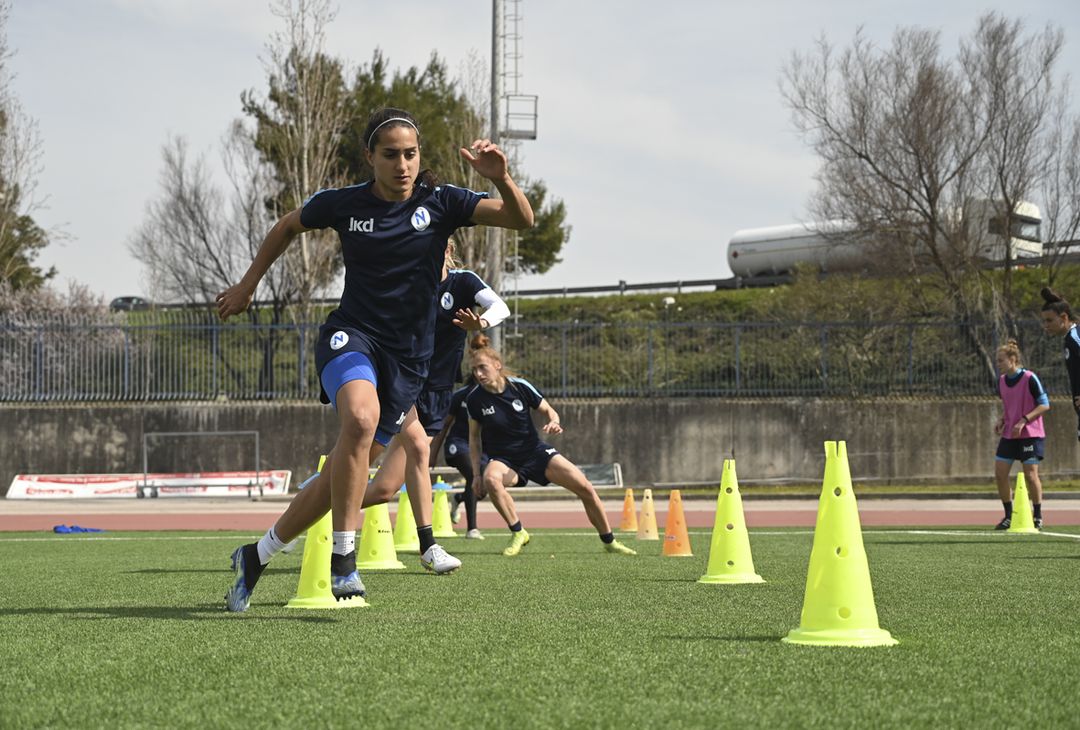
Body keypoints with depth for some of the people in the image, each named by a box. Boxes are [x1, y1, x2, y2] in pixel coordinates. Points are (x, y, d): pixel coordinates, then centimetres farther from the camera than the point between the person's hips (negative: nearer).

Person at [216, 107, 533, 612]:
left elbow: (521, 219, -12)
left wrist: (501, 179, -31)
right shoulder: (344, 204, -1)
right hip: (351, 337, -2)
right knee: (361, 418, -35)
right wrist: (247, 286, 24)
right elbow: (288, 226, 19)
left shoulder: (440, 202, -3)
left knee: (344, 475, 2)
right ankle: (343, 558, -28)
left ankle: (256, 556, 23)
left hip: (407, 357, 2)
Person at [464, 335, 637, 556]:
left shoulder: (520, 387, -12)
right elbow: (474, 438, 1)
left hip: (535, 451, 1)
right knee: (490, 479, -38)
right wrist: (476, 474, -5)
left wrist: (554, 422, -22)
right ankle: (517, 533, -21)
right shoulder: (474, 399, -12)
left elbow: (548, 410, 1)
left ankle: (609, 541, 11)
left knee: (585, 488, -9)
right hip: (504, 460, -1)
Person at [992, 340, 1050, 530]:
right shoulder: (1001, 381, 7)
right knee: (1000, 473, -1)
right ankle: (1009, 516, 9)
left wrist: (1023, 421, -21)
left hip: (1030, 434, -6)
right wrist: (1001, 420, 2)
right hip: (1009, 434, 6)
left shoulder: (1029, 379, -14)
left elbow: (1045, 405, -13)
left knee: (1030, 474, -7)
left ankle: (1038, 516, 8)